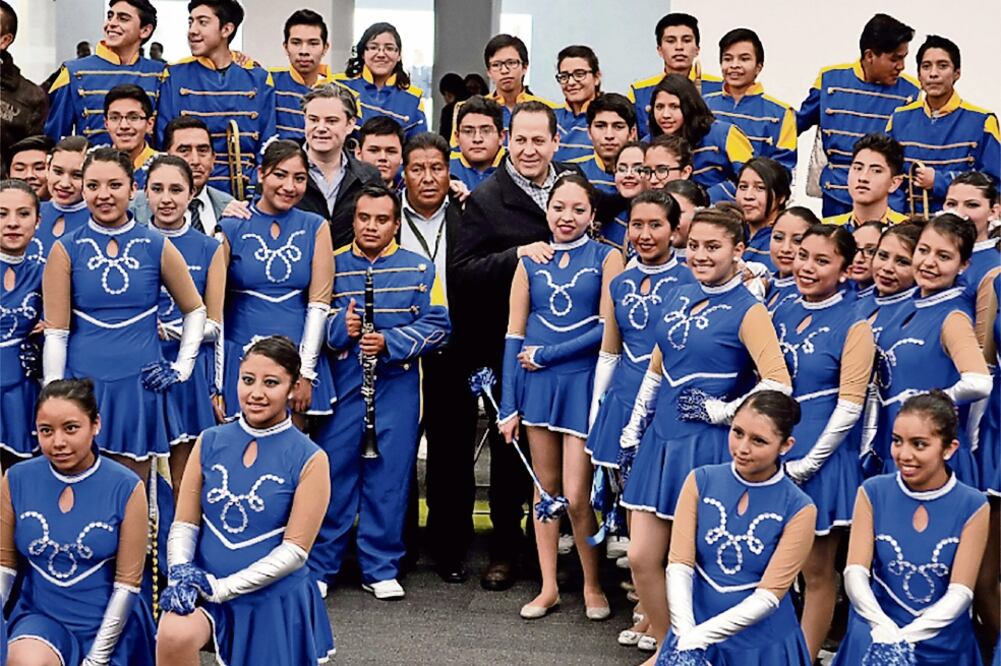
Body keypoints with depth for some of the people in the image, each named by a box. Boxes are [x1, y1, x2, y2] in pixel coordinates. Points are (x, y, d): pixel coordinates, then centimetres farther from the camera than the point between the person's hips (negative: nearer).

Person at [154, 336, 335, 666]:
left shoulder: (309, 459, -7)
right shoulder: (209, 443, 3)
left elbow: (295, 550, -11)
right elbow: (184, 523, 5)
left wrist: (222, 587, -17)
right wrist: (181, 573, -15)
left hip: (274, 598, -1)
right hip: (204, 588, 1)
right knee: (173, 636, -31)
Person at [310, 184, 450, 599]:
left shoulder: (419, 269, 6)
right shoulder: (331, 265, 5)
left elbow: (437, 326, -1)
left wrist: (389, 341, -15)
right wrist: (339, 325, -18)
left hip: (397, 388, 1)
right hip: (340, 386, -1)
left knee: (389, 476, 5)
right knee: (332, 474, 1)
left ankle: (381, 569, 16)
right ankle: (318, 567, 12)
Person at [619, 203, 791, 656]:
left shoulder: (747, 311, -9)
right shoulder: (678, 297, 10)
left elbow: (778, 384, -19)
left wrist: (720, 410, -14)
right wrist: (632, 435, 17)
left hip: (707, 447, -6)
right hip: (660, 441, 6)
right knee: (641, 557, 7)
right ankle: (664, 643, 25)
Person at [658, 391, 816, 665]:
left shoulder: (798, 509, -10)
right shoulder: (701, 481, -2)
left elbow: (769, 595, -13)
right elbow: (679, 565, -7)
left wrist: (702, 634, -20)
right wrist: (686, 632, -20)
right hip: (693, 631, 2)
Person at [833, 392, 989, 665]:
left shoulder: (972, 506, -3)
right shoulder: (873, 493, 1)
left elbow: (960, 592, -7)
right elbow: (855, 574, -6)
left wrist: (905, 637, -19)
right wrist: (884, 628, -22)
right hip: (875, 641, 0)